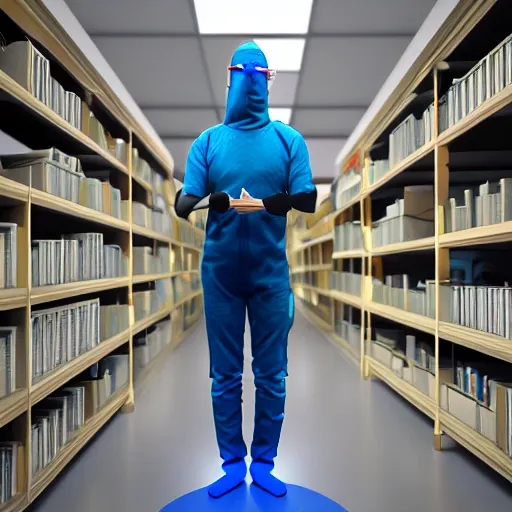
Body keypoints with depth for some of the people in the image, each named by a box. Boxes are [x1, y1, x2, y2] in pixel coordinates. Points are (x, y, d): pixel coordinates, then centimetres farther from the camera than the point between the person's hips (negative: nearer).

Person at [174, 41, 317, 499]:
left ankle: (264, 463, 24)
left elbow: (308, 200, -4)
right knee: (225, 375, 8)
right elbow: (182, 204, -3)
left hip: (270, 272, 0)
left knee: (271, 375, 7)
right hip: (220, 272, 1)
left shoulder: (289, 139, 4)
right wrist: (213, 200, -26)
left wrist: (272, 202, -24)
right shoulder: (208, 141, 5)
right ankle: (233, 462, 24)